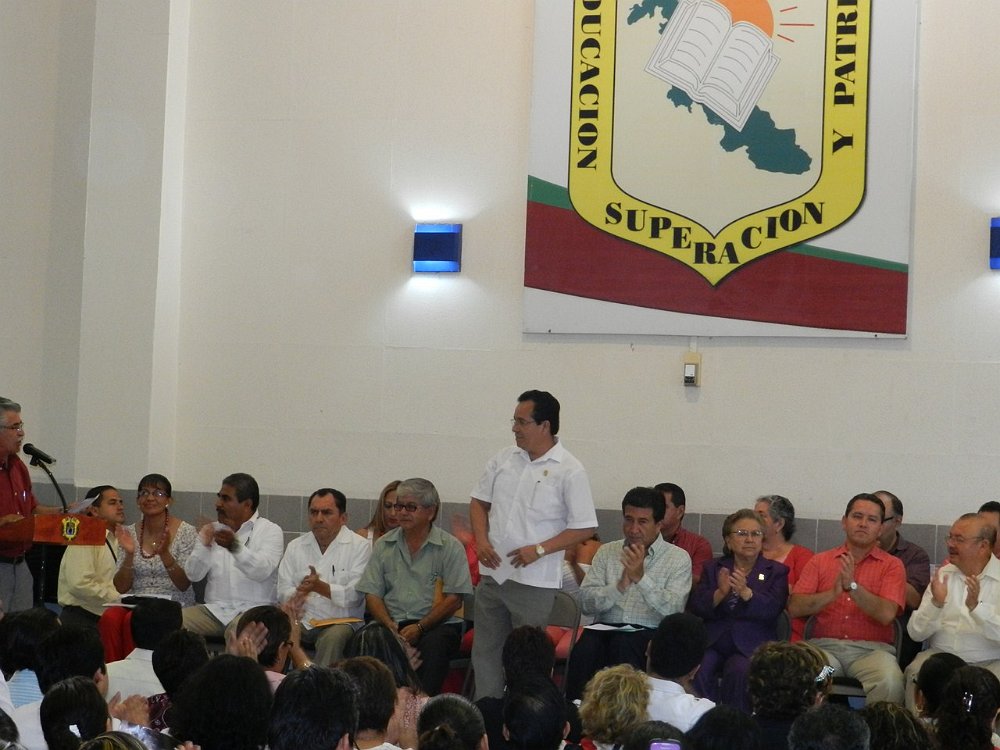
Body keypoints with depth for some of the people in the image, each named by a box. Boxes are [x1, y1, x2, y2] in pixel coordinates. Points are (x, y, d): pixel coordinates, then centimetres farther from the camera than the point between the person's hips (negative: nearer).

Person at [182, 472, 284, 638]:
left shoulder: (271, 531, 3)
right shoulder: (214, 530, 17)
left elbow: (261, 571, -16)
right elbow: (193, 574, 6)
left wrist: (235, 546, -33)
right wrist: (204, 546, -13)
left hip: (252, 609, -4)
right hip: (214, 609, 5)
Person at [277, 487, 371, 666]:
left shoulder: (360, 547, 2)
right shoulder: (295, 547, 16)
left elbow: (355, 596, -9)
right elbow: (283, 591, 8)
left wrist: (320, 587, -24)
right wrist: (297, 595, -16)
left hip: (341, 621, -3)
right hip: (301, 620, 3)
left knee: (332, 638, -36)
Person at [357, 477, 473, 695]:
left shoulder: (450, 547, 5)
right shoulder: (384, 545, 16)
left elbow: (454, 599, -3)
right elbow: (372, 594, 11)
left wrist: (420, 628, -14)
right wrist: (389, 626, -8)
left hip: (435, 625, -2)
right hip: (393, 623, 2)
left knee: (434, 644, -37)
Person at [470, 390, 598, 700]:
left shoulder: (569, 471, -9)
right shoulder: (504, 459, 7)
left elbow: (585, 528, -9)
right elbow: (479, 501, 16)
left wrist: (539, 550, -17)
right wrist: (481, 540, -1)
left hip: (533, 580, -6)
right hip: (492, 573, 6)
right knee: (485, 651, 10)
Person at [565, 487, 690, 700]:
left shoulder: (678, 559, 6)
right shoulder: (607, 552, 16)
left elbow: (673, 610, -9)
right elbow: (586, 602, 4)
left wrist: (641, 577, -18)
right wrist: (620, 586, -12)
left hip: (650, 634, -2)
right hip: (605, 629, 2)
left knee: (623, 645, -35)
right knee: (585, 648, -31)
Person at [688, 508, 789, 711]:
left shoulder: (776, 571, 14)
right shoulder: (713, 568, 19)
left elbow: (773, 609, -5)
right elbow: (696, 607, 5)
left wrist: (745, 592, -22)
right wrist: (720, 593, -15)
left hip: (751, 646, -2)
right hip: (713, 643, 2)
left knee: (740, 672, -33)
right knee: (697, 671, -29)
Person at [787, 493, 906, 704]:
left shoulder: (891, 565, 9)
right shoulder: (820, 561, 14)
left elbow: (886, 614, -7)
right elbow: (794, 607, 2)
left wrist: (852, 586, -18)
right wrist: (834, 592, -13)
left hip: (871, 649, -1)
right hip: (825, 646, 1)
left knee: (890, 681, -33)